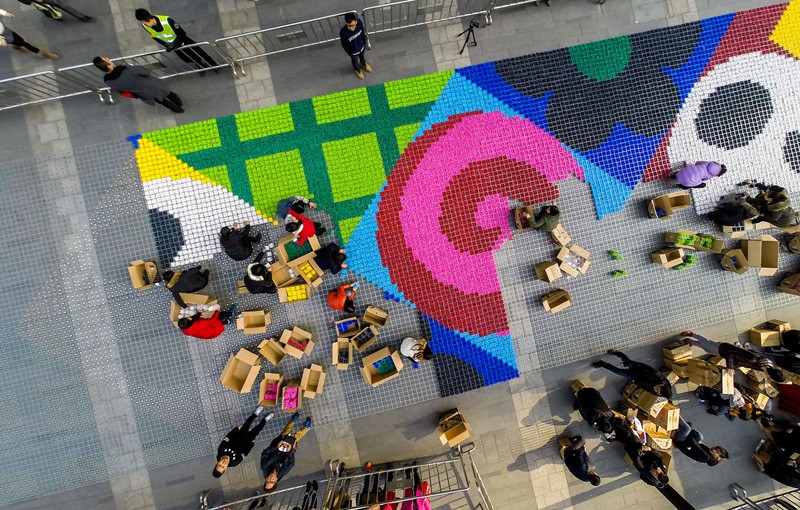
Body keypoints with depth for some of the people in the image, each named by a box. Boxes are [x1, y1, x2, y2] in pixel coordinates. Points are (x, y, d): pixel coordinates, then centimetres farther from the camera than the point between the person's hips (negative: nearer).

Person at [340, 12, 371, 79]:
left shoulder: (359, 22, -33)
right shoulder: (343, 32, -41)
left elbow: (363, 33, -10)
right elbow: (344, 45, -20)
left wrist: (365, 43, 4)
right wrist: (349, 53, -6)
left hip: (361, 47, 3)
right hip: (353, 51, -3)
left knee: (362, 57, 36)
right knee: (355, 61, 30)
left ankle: (363, 64, 72)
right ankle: (357, 69, 65)